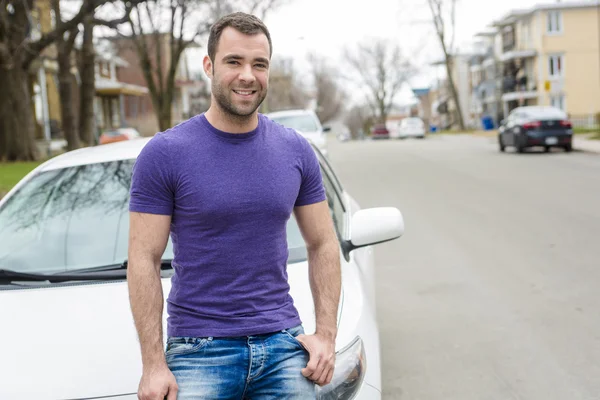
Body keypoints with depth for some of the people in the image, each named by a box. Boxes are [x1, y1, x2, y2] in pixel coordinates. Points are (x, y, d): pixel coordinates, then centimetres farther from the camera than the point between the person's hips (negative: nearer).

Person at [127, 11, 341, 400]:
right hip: (199, 350, -2)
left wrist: (326, 334, 0)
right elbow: (144, 260, -7)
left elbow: (323, 245, 8)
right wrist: (153, 364, -10)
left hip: (284, 345, 3)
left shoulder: (296, 151, 3)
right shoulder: (164, 153, -7)